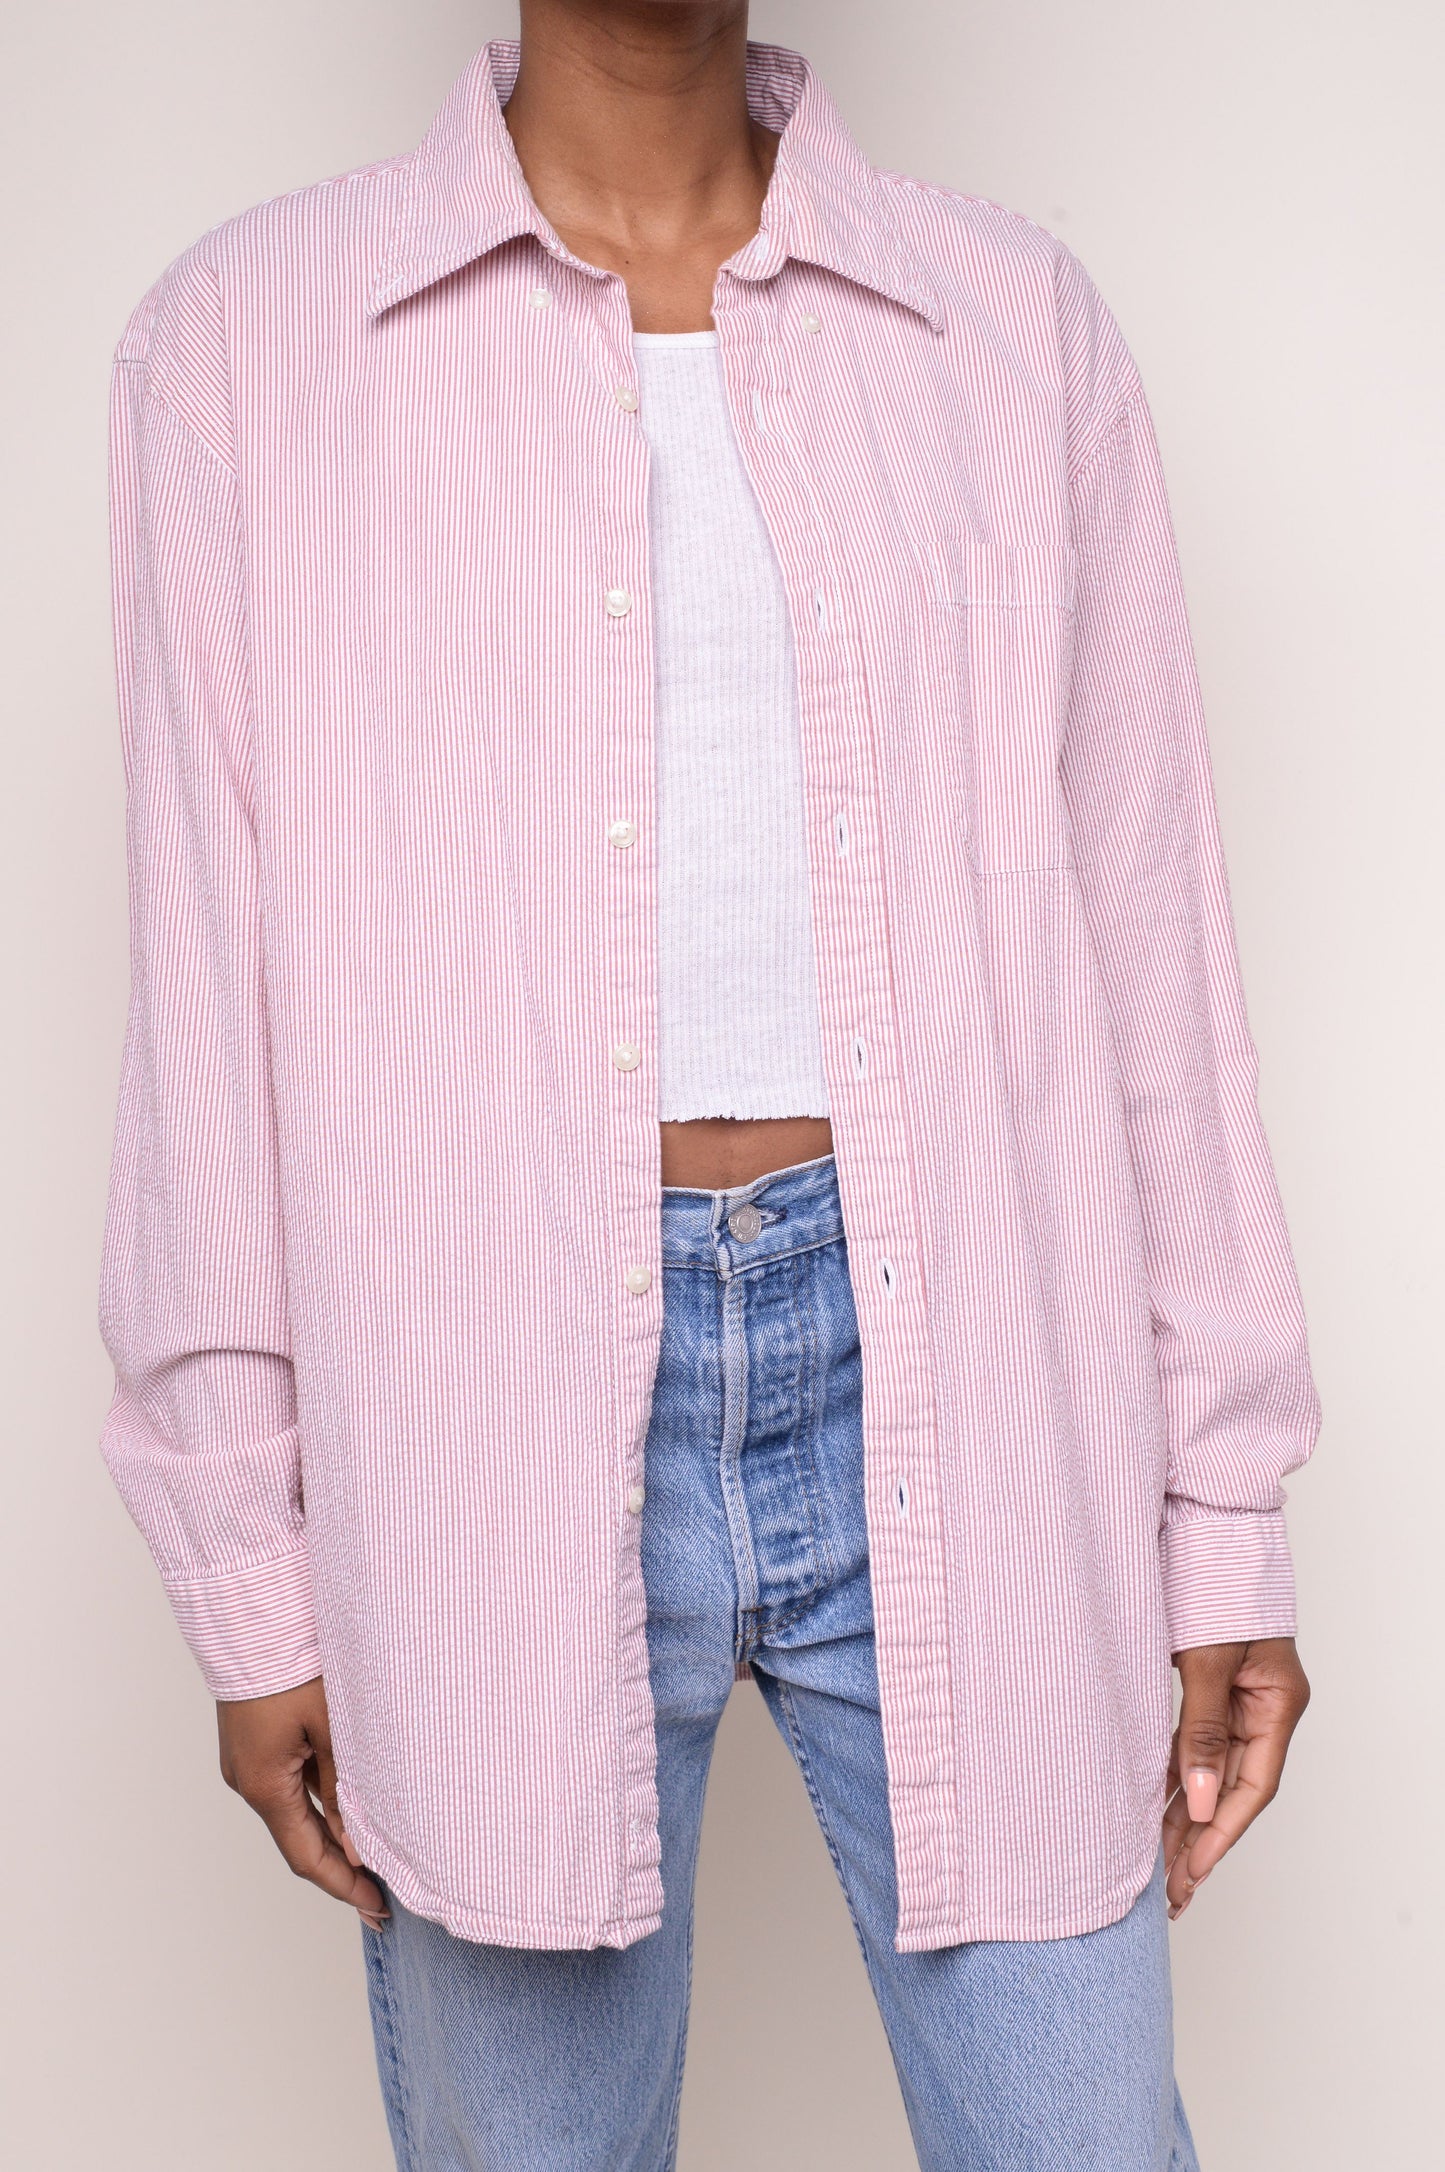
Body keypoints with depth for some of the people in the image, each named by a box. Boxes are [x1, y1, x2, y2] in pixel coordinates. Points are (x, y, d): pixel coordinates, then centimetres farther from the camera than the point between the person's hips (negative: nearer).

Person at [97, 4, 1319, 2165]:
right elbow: (211, 977, 2)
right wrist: (250, 1574, 1)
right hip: (497, 1415, -1)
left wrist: (1225, 1518, 6)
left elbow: (1143, 936, 7)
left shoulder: (1020, 324, 6)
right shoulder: (252, 338, 2)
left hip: (953, 1371, 2)